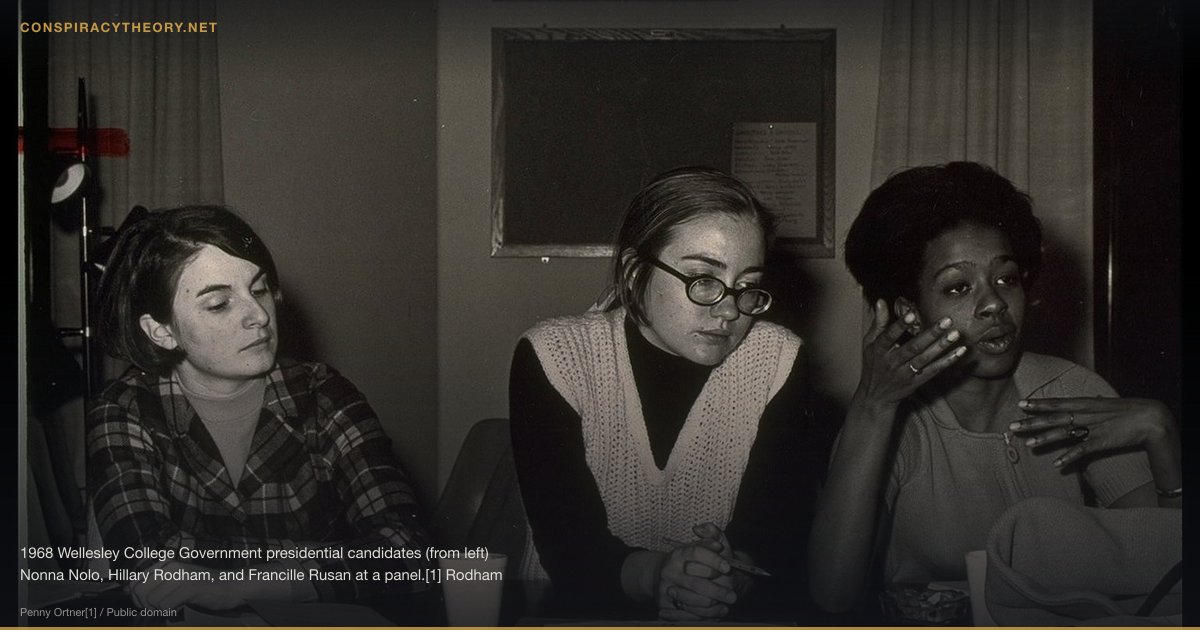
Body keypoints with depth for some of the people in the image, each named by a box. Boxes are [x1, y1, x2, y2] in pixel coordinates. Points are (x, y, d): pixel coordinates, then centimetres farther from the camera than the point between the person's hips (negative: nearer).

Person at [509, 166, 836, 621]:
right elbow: (565, 544, -13)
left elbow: (778, 533, -6)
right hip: (586, 614, -2)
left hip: (733, 618, 3)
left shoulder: (777, 363, -3)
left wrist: (729, 576, -27)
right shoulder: (554, 359, -8)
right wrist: (652, 574, -32)